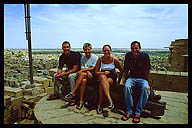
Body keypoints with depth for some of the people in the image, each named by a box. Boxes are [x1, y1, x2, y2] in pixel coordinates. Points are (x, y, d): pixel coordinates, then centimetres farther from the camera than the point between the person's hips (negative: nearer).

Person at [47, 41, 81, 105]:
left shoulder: (75, 55, -22)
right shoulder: (62, 57, -1)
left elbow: (75, 69, -25)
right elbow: (60, 68, 8)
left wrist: (63, 74, -28)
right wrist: (59, 72, -18)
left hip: (77, 72, -7)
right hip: (68, 71, 7)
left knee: (71, 76, -37)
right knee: (55, 75, -4)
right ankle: (56, 94, 8)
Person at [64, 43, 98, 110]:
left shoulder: (95, 57, -1)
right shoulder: (82, 58, 12)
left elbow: (92, 68, -7)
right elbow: (82, 68, 3)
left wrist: (82, 70, -13)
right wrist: (87, 71, -17)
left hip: (93, 75, -3)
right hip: (85, 74, 3)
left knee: (82, 74, -32)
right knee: (83, 80, -31)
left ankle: (73, 92, -25)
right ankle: (81, 101, -26)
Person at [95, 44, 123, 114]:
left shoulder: (114, 59, -4)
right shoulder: (100, 59, 1)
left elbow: (121, 71, 6)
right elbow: (96, 72, 4)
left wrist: (118, 81, 2)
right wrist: (103, 73, -15)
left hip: (112, 78, -2)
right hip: (102, 75, 2)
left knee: (101, 84, -34)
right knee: (102, 77, -37)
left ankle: (100, 105, -25)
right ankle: (110, 100, -41)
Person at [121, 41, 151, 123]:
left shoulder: (145, 56, -7)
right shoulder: (128, 55, -1)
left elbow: (147, 70, -1)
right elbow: (126, 70, 8)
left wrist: (147, 82, -4)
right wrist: (126, 80, 2)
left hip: (142, 78, -1)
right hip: (132, 77, 2)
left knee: (146, 89, -32)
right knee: (127, 87, -31)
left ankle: (138, 112, -20)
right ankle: (129, 111, -18)